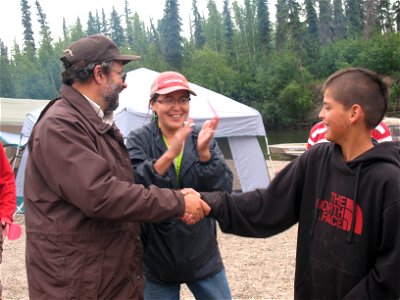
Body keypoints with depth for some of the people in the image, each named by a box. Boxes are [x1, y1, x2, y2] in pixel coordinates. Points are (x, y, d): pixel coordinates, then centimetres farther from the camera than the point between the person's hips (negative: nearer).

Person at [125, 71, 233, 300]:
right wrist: (170, 154, -34)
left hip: (204, 257, 3)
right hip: (157, 261, -2)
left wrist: (204, 153, -24)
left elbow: (224, 190, -8)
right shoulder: (139, 140, -6)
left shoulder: (201, 139, 2)